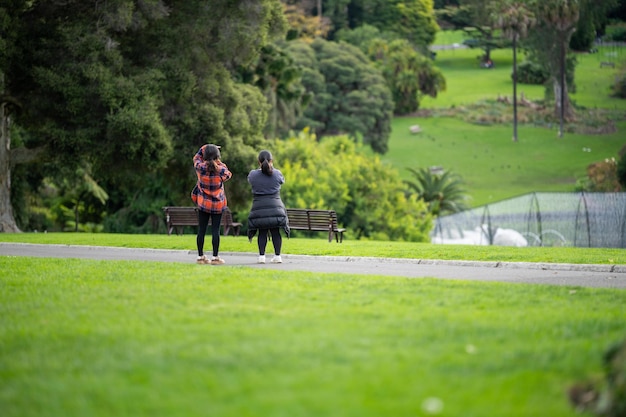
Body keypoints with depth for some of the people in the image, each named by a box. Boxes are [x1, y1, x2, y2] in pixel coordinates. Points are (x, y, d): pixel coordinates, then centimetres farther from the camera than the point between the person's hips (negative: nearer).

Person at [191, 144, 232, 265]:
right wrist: (220, 163, 9)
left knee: (201, 230, 7)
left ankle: (200, 256, 11)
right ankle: (215, 257, 2)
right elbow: (228, 174, 7)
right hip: (218, 205, -1)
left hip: (203, 204, 1)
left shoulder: (200, 167, -13)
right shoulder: (221, 170, -16)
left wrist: (204, 148, 8)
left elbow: (196, 158, 9)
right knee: (215, 230, 2)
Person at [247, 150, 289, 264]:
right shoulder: (277, 174, -2)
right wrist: (272, 168, 30)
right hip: (275, 206, 0)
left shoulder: (253, 174, -3)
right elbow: (282, 181, 19)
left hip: (259, 208, 0)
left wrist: (260, 168, 30)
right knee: (275, 232, 5)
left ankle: (261, 255, 1)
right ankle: (277, 255, 4)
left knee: (262, 232, 5)